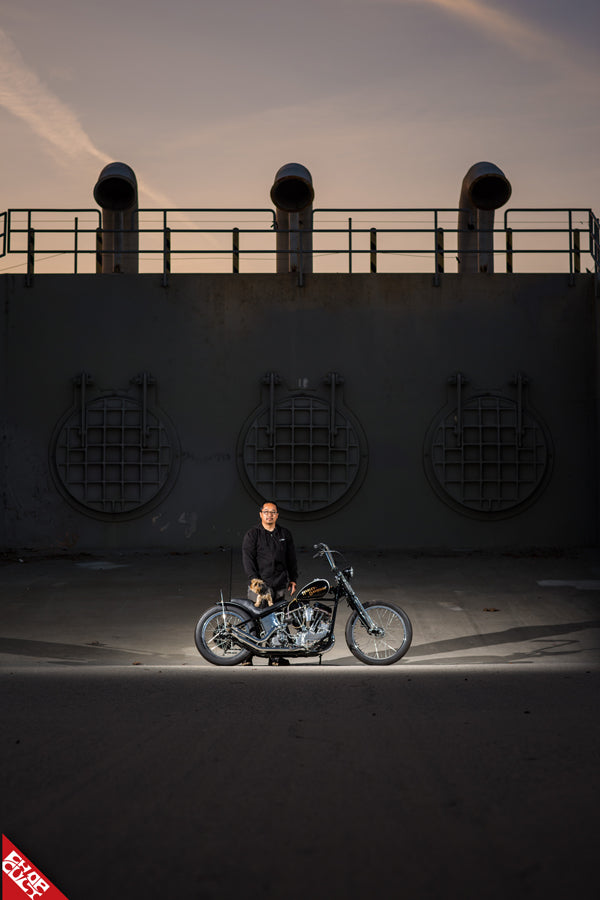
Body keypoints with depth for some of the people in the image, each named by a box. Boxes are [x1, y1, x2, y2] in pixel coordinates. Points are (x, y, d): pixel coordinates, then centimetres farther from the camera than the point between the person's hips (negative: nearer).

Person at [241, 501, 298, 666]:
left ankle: (277, 656, 12)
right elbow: (247, 558, -5)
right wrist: (254, 579, -14)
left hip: (279, 585, 4)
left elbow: (291, 558, 20)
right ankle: (247, 657, -3)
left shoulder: (285, 534, 14)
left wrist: (293, 579, 13)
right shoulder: (252, 534, 2)